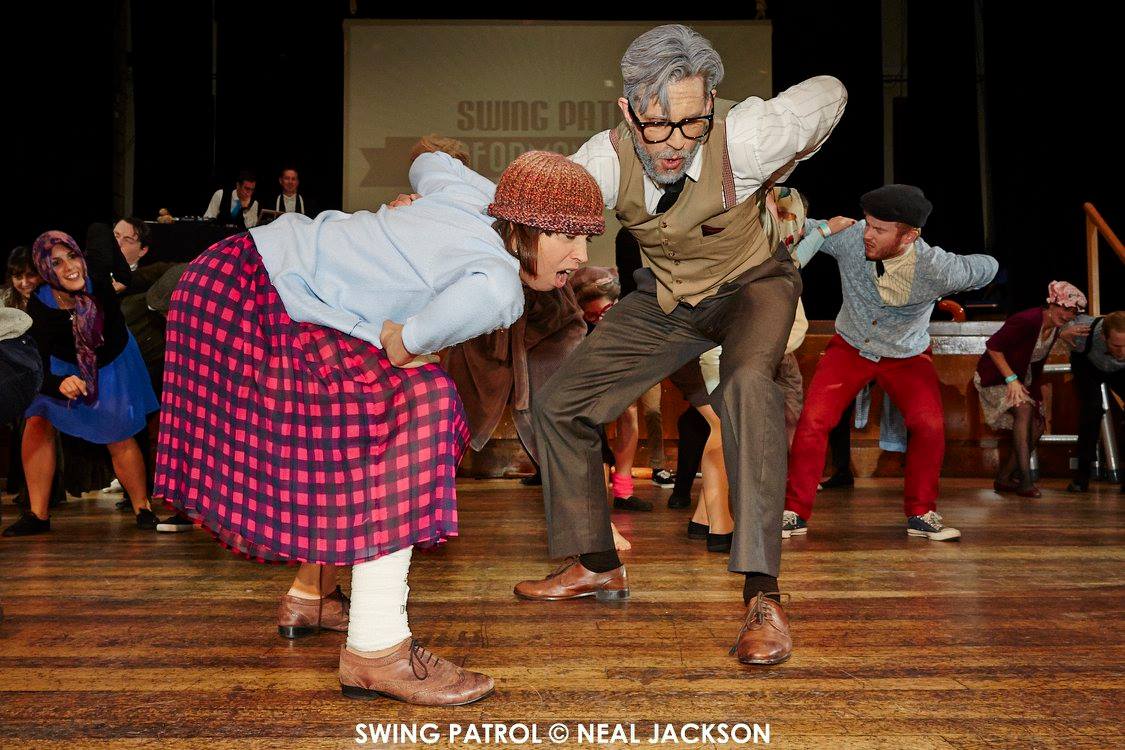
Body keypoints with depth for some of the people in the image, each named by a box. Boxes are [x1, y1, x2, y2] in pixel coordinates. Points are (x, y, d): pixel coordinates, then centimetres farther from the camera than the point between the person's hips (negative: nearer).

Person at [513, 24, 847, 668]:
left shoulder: (743, 139, -31)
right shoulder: (609, 160, -24)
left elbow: (829, 93, -12)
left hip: (752, 284, -4)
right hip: (665, 298, 4)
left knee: (749, 383, -39)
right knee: (560, 406, 1)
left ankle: (763, 595, -33)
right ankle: (596, 565, 18)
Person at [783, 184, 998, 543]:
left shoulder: (936, 268, -27)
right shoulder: (849, 237, -24)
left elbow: (988, 266, -6)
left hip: (907, 356, -1)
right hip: (850, 348, 1)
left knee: (930, 425, -21)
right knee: (813, 421, -16)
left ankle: (921, 514, 1)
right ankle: (795, 513, -2)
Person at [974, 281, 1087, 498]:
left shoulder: (1054, 328, -2)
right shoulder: (1027, 321, -28)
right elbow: (993, 346, -26)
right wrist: (1011, 379, -28)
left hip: (1021, 378, 9)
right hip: (995, 377, -9)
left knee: (1038, 424, 1)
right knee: (1024, 408, -30)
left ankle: (1003, 479, 9)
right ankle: (1024, 481, -31)